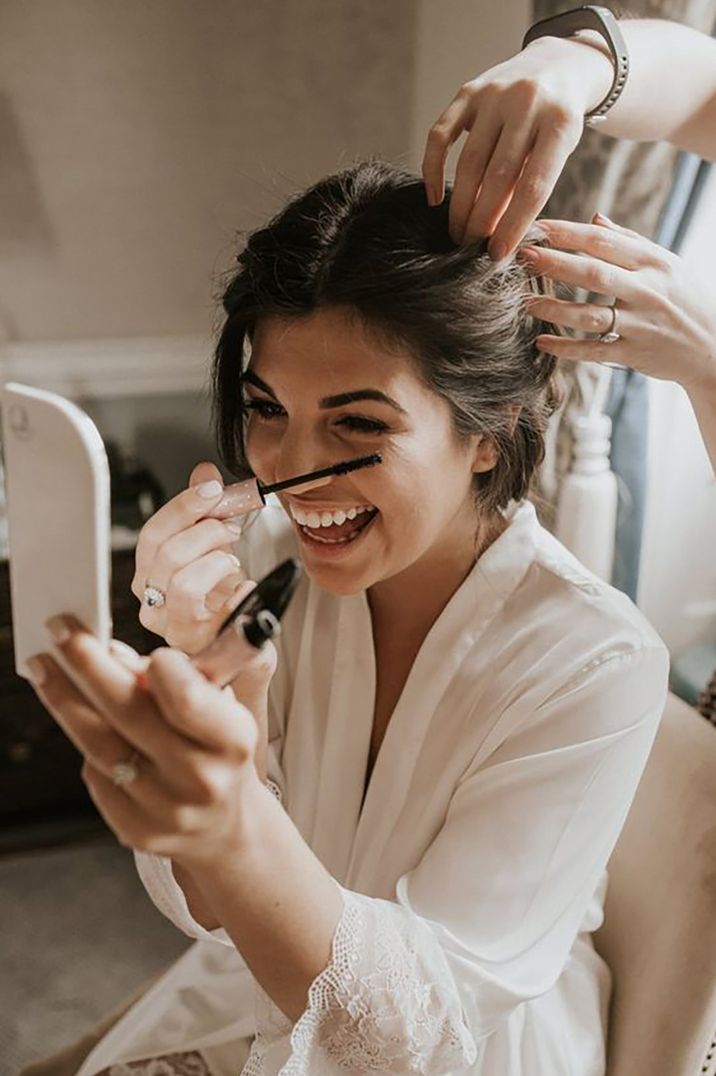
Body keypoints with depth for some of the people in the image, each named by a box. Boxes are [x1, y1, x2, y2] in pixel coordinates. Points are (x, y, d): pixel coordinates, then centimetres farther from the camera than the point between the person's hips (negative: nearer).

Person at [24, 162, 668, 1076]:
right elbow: (207, 907, -13)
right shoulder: (270, 556, -14)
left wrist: (236, 832, -44)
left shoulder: (597, 663, -24)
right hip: (262, 998, 3)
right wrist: (210, 667, -31)